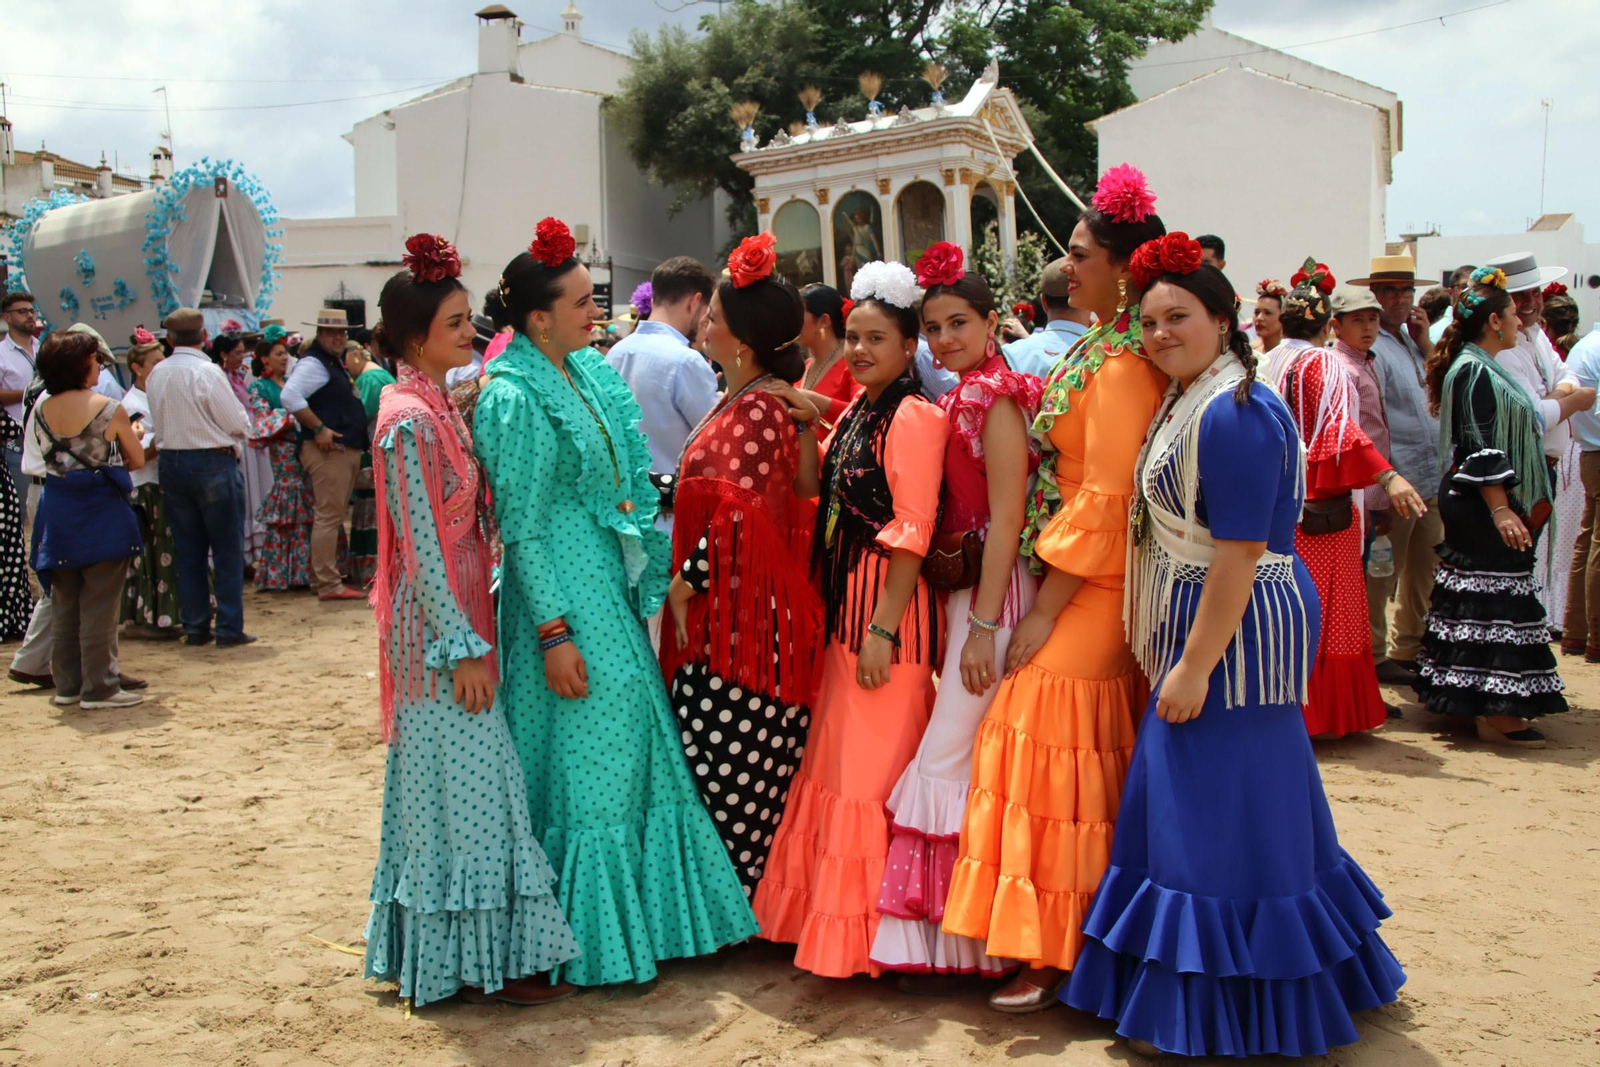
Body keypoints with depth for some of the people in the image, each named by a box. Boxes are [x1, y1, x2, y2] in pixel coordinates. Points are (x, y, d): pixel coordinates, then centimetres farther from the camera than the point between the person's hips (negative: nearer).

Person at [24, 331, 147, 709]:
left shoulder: (42, 409, 1)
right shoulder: (109, 410, -13)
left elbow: (41, 457, 9)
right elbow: (137, 461, -3)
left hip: (56, 508, 5)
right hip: (100, 512, -5)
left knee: (63, 603, 14)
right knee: (99, 605, 1)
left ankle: (67, 685, 21)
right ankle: (98, 688, 5)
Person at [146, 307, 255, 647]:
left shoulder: (156, 374, 3)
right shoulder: (207, 372, -15)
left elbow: (159, 422, 10)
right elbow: (238, 423, -12)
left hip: (171, 463, 6)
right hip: (212, 464, -5)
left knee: (188, 551, 11)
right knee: (227, 550, 2)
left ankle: (194, 628, 15)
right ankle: (230, 629, 2)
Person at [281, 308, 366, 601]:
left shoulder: (335, 363, 20)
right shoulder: (313, 363, -10)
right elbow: (290, 396, -24)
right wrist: (318, 429, -23)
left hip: (347, 450, 10)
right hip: (329, 450, -10)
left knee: (336, 516, 15)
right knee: (329, 516, -9)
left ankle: (327, 577, 23)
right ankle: (328, 585, -6)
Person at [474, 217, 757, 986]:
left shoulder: (589, 373, 10)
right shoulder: (514, 398, -14)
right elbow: (523, 527, -16)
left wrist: (649, 570, 14)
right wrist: (554, 633, -18)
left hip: (614, 585, 9)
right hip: (566, 593, -9)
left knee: (635, 752, 15)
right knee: (586, 764, 1)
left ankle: (640, 916, 30)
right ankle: (592, 944, 15)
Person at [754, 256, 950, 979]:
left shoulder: (911, 416, -14)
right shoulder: (856, 411, 13)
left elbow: (911, 532, -19)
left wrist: (882, 628, -21)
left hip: (889, 607, -9)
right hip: (847, 604, 9)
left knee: (875, 766, -2)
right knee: (839, 757, 16)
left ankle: (870, 934, 11)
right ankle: (837, 917, 31)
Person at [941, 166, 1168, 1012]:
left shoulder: (1120, 364, -17)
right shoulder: (1100, 346, 12)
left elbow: (1105, 499, -21)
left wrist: (1043, 611, -18)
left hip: (1088, 593, -9)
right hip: (1078, 586, 9)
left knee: (1057, 752, -4)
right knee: (1093, 758, 15)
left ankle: (1055, 952, 7)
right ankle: (1085, 933, 29)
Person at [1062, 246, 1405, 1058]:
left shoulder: (1232, 414, -19)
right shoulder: (1188, 403, 13)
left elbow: (1239, 553, -24)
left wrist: (1195, 666, -23)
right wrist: (1178, 655, 18)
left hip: (1233, 632, -11)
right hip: (1201, 630, 11)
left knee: (1219, 815, -1)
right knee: (1215, 808, 18)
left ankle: (1215, 1017, 13)